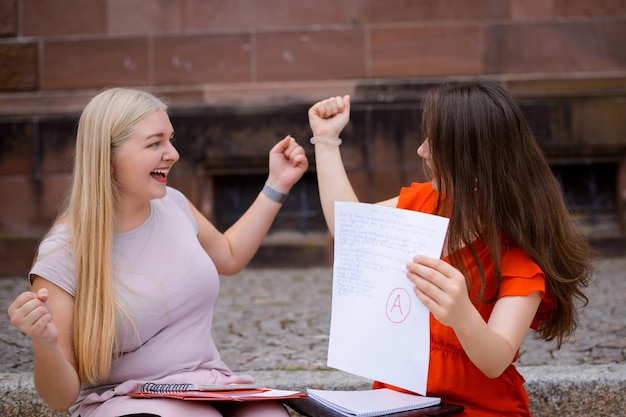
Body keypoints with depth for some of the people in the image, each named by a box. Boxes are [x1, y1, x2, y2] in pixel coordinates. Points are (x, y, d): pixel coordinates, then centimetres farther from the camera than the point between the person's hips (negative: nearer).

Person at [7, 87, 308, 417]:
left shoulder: (172, 204, 3)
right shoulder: (63, 256, -13)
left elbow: (229, 256, 26)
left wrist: (277, 185, 22)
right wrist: (45, 343, -29)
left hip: (212, 387, 5)